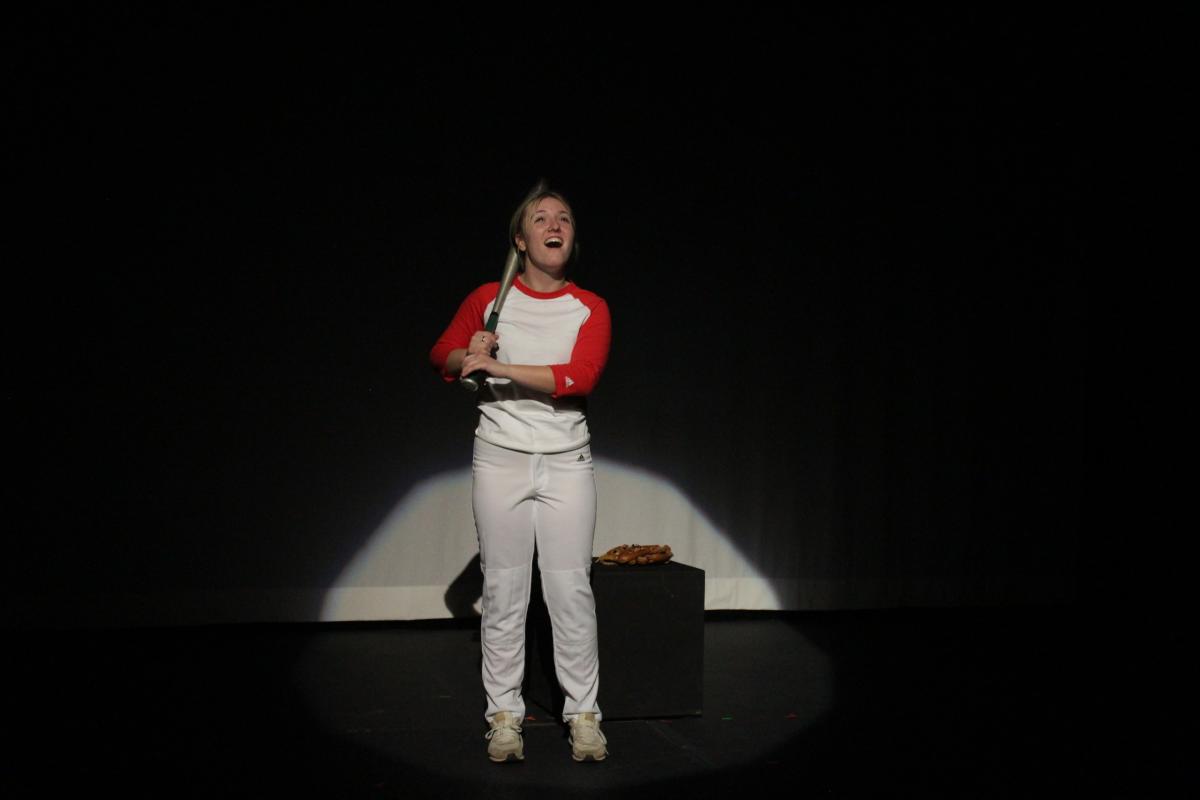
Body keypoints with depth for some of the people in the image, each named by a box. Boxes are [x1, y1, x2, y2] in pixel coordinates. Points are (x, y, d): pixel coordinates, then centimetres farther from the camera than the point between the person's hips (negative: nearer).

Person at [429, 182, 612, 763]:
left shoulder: (590, 309, 2)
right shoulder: (489, 298, 5)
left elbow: (579, 378, -13)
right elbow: (441, 358, 14)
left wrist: (496, 367, -16)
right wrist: (469, 353, -10)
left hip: (566, 463, 0)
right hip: (500, 459, 1)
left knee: (571, 588, -2)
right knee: (503, 589, 2)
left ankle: (583, 714, 8)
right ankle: (504, 714, 10)